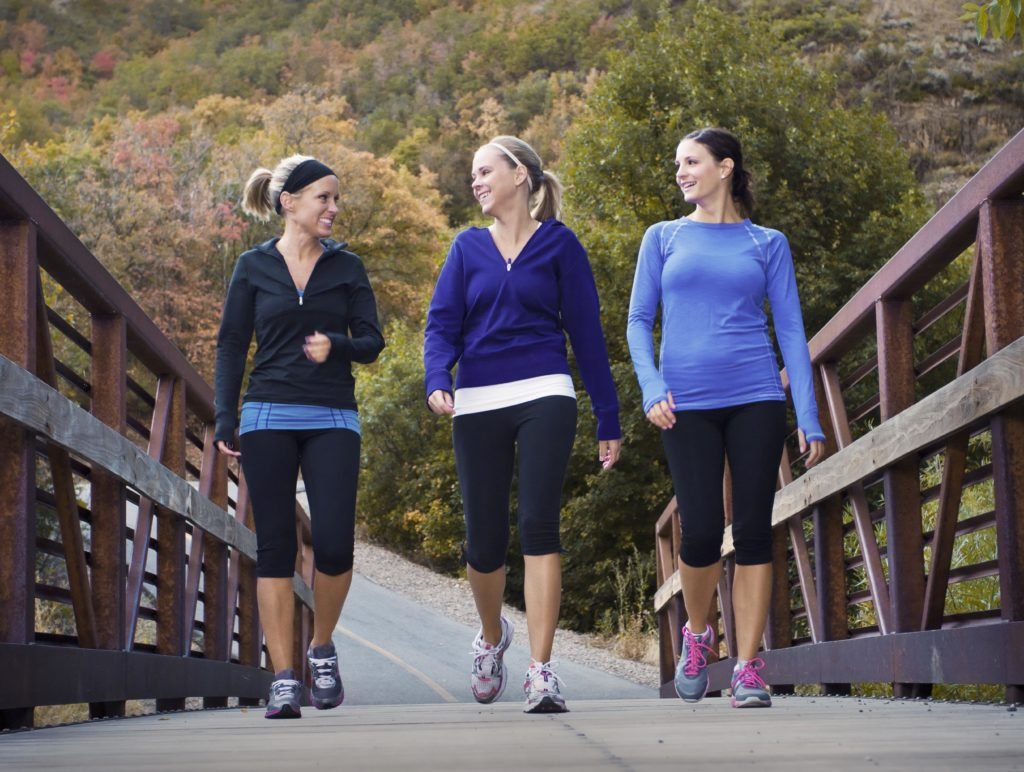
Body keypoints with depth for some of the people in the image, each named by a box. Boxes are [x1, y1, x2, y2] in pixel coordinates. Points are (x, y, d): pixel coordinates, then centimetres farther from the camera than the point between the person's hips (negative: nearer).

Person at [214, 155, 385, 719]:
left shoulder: (346, 267, 9)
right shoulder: (253, 268, 7)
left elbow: (372, 343, 8)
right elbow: (231, 346, 6)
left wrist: (337, 346, -14)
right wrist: (224, 420, -2)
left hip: (333, 419, 1)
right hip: (269, 418, 0)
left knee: (334, 543, -11)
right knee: (275, 547, -3)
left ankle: (322, 649, 15)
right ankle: (283, 678, 2)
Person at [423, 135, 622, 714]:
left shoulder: (559, 244, 6)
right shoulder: (468, 247, 12)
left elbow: (586, 331, 6)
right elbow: (442, 323, 4)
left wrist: (610, 421, 5)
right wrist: (437, 380, -17)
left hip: (544, 398, -2)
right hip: (478, 405, 3)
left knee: (539, 524, -16)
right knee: (485, 538, 5)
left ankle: (542, 672, -15)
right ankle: (492, 636, 36)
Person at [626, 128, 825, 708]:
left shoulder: (767, 244, 10)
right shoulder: (664, 238, 11)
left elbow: (791, 329, 7)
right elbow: (639, 320, 9)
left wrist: (810, 419, -1)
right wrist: (652, 389, -8)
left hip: (756, 399, 0)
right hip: (688, 405, 0)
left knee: (754, 531, -2)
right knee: (701, 531, -6)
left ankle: (749, 666, 4)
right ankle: (697, 634, 22)